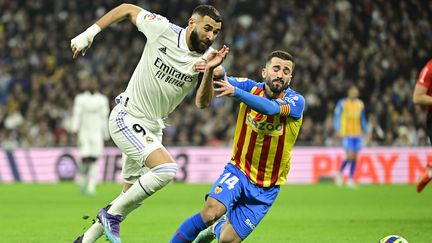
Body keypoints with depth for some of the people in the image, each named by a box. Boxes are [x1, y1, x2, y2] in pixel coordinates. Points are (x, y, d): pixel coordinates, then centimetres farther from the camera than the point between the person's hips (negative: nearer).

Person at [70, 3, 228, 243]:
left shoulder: (206, 57, -5)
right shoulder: (163, 30, -16)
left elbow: (202, 103, -14)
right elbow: (126, 9, -3)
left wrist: (209, 71, -30)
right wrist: (89, 33, -5)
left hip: (152, 128, 7)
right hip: (126, 117, -7)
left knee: (132, 198, 14)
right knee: (166, 169, -27)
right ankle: (112, 214, -9)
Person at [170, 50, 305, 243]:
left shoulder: (296, 101, -13)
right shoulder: (251, 88, -6)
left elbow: (271, 108, -33)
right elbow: (222, 80, -22)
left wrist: (236, 92, -48)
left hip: (266, 188, 0)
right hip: (238, 171, 0)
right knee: (210, 213, -28)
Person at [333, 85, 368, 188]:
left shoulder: (360, 104, 10)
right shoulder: (342, 103, -4)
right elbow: (336, 117, -4)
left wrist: (365, 131, 16)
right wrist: (337, 130, -14)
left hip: (357, 134, 5)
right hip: (347, 134, -5)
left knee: (355, 158, 2)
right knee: (350, 156, -13)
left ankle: (350, 180, 11)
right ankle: (340, 173, 11)